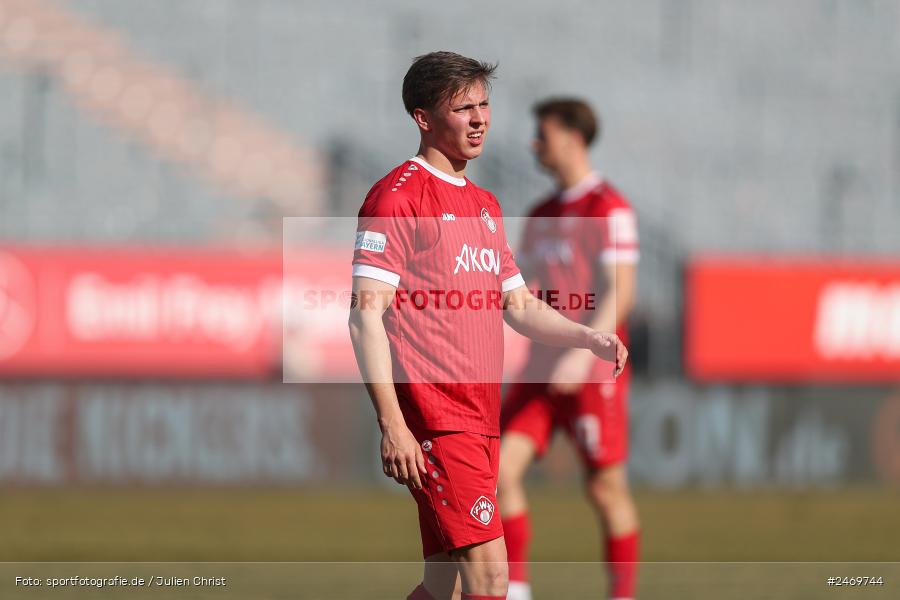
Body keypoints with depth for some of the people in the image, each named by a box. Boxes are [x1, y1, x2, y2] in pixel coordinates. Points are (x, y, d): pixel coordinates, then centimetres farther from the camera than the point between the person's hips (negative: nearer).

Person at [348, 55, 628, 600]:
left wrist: (590, 338, 8)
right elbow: (366, 315, -13)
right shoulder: (397, 197, -7)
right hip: (434, 420, -9)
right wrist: (392, 425, -20)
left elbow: (517, 305, 27)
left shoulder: (485, 204, 21)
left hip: (481, 421, 9)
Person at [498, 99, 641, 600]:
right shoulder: (543, 216, 15)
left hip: (595, 370, -7)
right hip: (544, 368, 7)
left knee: (606, 486, -2)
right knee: (503, 468, -5)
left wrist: (582, 356, -24)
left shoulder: (609, 209, -9)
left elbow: (621, 292, -17)